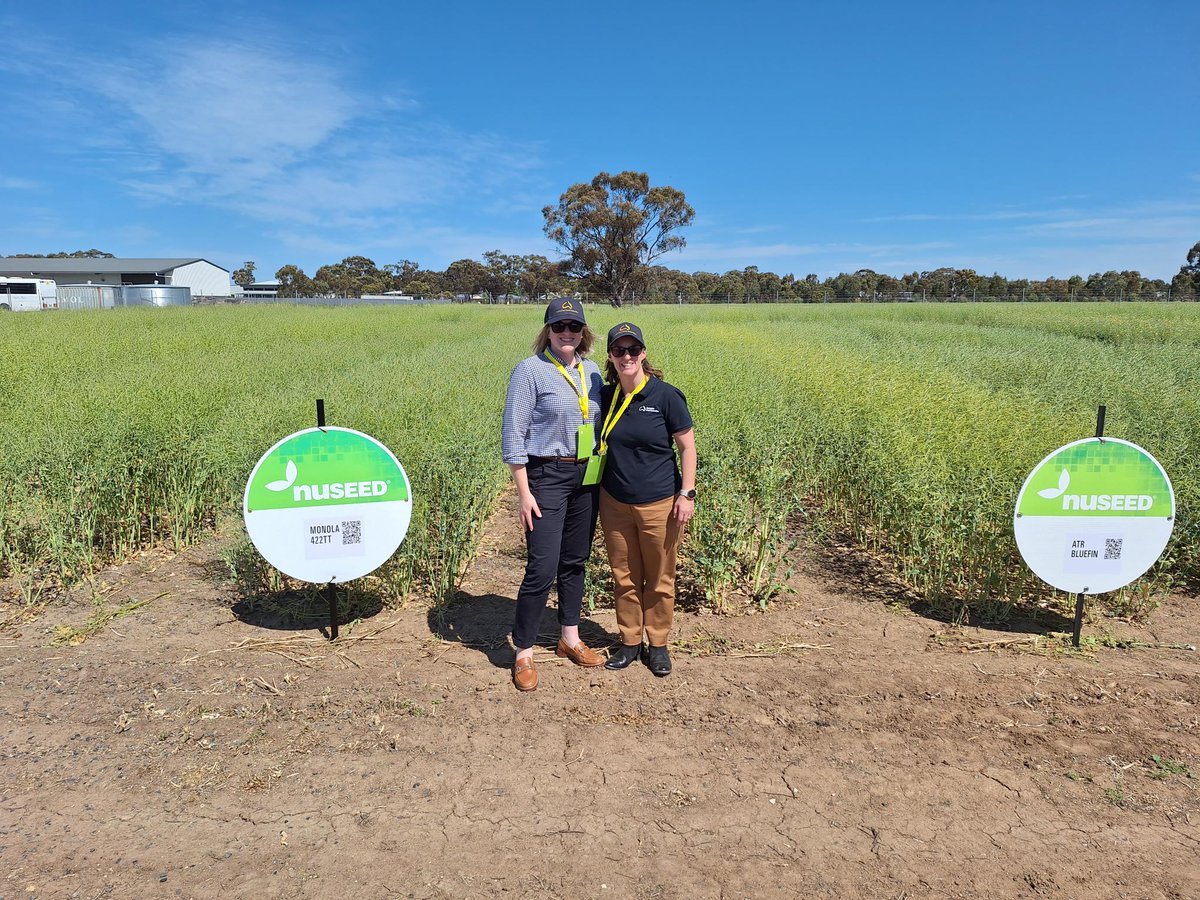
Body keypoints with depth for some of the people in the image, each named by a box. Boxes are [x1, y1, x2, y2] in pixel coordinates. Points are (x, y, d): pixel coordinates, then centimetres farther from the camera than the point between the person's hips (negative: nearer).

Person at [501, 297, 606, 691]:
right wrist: (524, 492, -14)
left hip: (586, 477, 6)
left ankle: (570, 639, 31)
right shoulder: (530, 370, -9)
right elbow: (513, 433, -11)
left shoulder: (591, 371, 9)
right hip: (546, 477, -6)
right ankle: (524, 655, 8)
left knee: (575, 562, 15)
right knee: (542, 567, -7)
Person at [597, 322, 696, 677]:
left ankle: (657, 644, 28)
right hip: (615, 503, 4)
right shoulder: (605, 397, 1)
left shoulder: (665, 395, -10)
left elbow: (687, 446, -5)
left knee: (659, 579, 10)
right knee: (625, 577, 13)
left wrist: (687, 493, -11)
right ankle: (630, 641, 30)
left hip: (659, 504, -3)